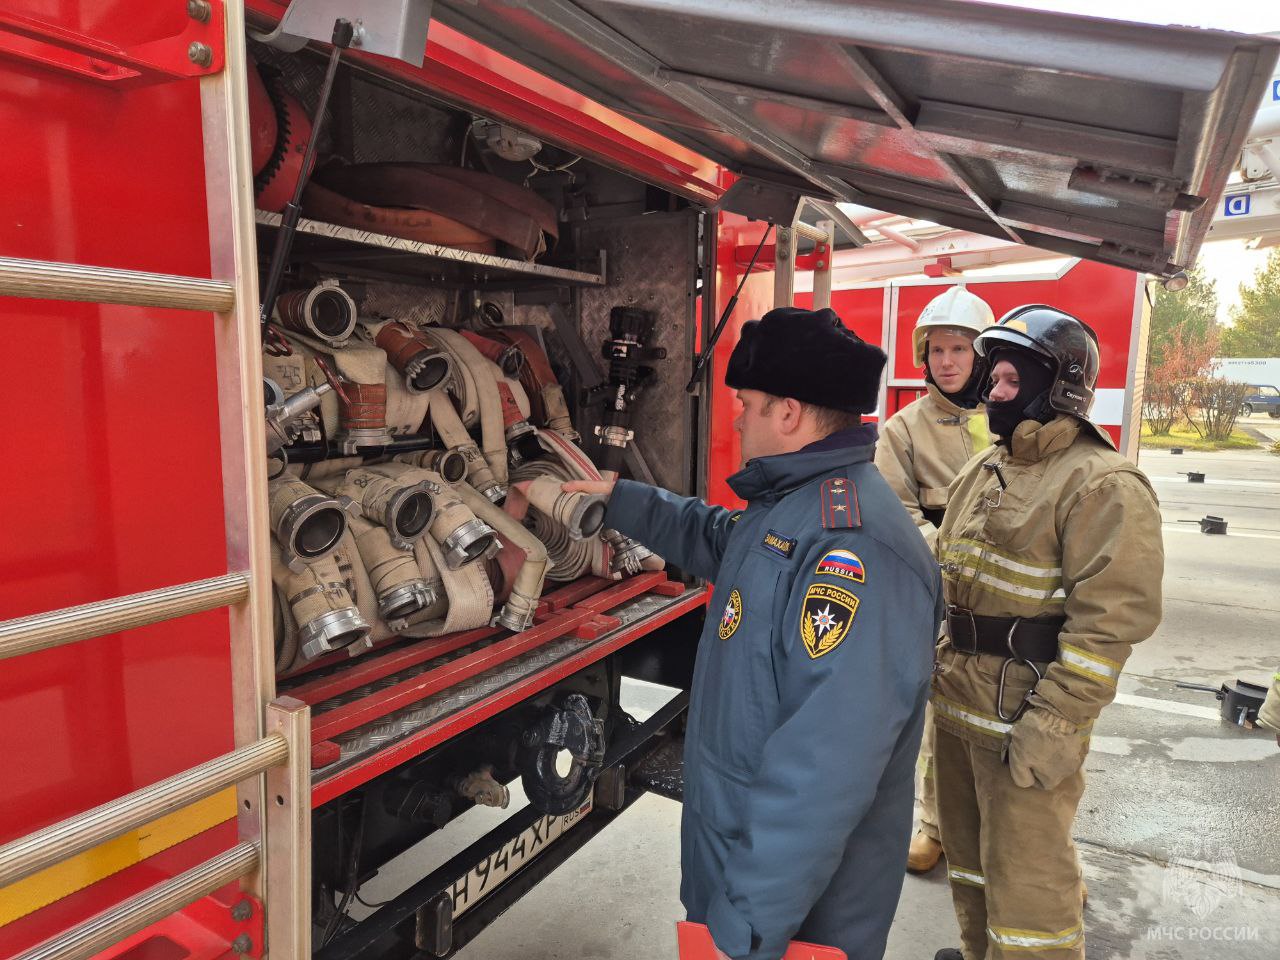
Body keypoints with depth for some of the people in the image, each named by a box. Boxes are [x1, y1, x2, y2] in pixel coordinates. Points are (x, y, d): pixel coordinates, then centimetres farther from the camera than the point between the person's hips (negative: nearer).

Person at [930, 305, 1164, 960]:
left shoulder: (1102, 484, -15)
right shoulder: (983, 471, 12)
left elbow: (1112, 617, -21)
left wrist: (1054, 722, -23)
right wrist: (933, 661, 17)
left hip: (1023, 714, -8)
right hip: (956, 700, 9)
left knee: (1025, 877, 4)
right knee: (967, 850, 24)